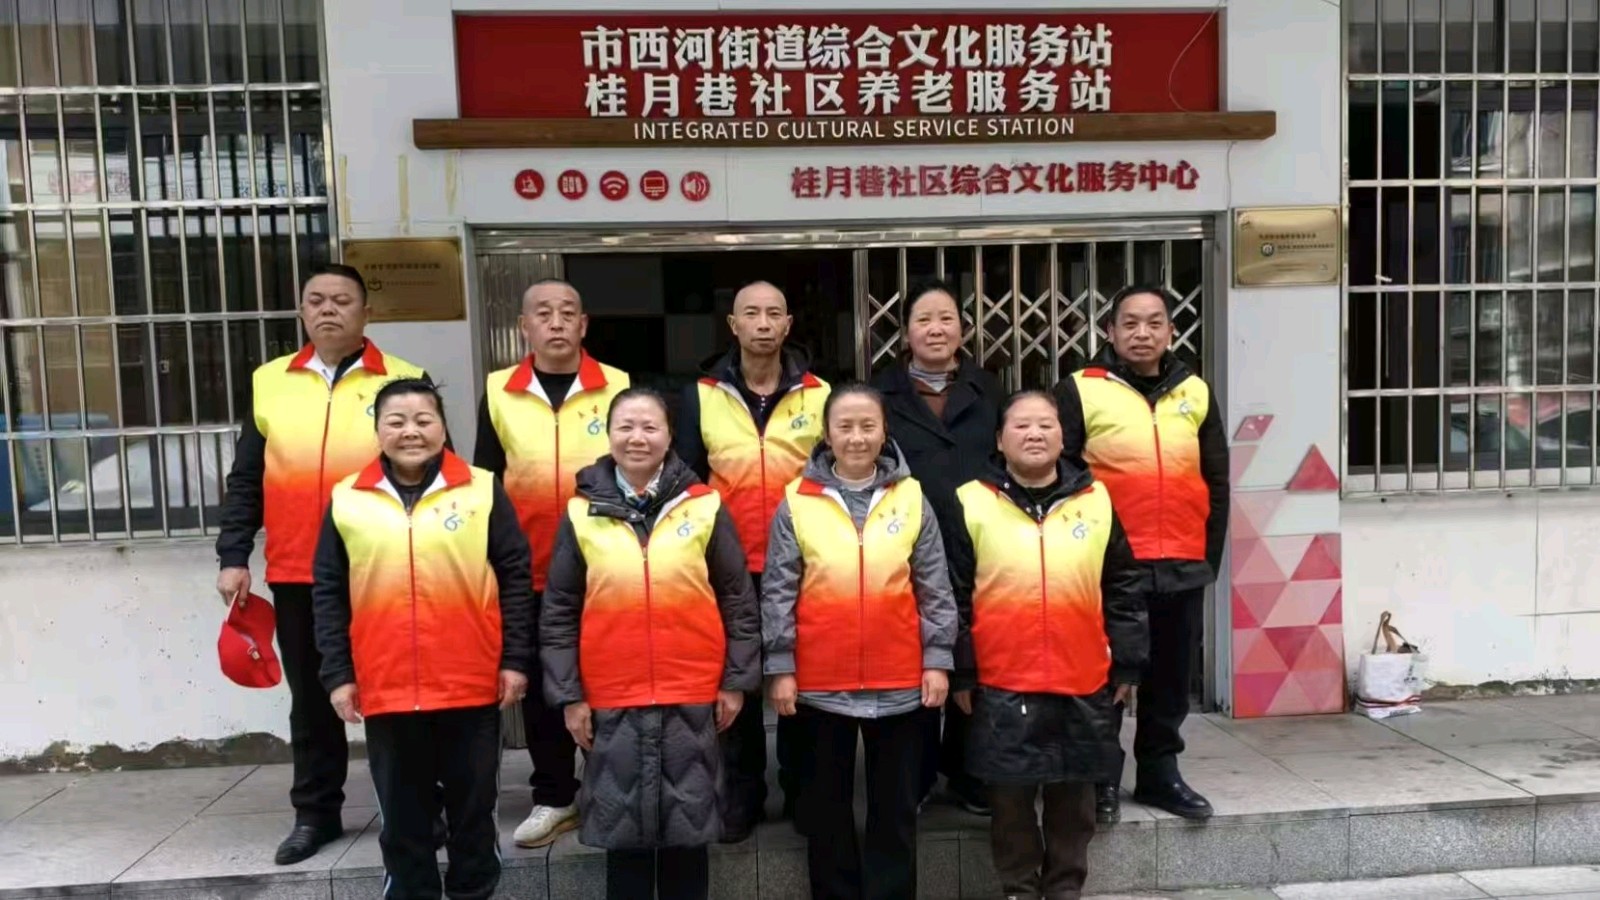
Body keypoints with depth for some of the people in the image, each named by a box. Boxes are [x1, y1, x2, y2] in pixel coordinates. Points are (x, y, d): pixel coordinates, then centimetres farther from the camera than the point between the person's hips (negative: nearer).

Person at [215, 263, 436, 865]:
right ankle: (316, 813, 28)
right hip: (296, 574, 3)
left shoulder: (405, 381, 0)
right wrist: (233, 556, 3)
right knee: (311, 697, 13)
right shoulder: (269, 383, 8)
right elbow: (246, 479, 10)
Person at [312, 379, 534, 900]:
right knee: (401, 814, 14)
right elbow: (329, 593, 6)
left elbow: (515, 578, 0)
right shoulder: (347, 500, 3)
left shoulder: (483, 491, -2)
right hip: (385, 690, 1)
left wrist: (516, 659, -4)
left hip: (472, 686, -1)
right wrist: (338, 674, 1)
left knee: (474, 805, 13)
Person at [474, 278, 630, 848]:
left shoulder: (618, 388, -2)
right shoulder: (498, 393, 2)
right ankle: (554, 797, 26)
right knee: (541, 685, 11)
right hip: (530, 571, 2)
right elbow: (485, 482, 8)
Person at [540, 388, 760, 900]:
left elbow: (738, 600, 3)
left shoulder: (705, 507, -1)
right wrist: (568, 695, 0)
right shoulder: (581, 513, 1)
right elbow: (558, 613, 4)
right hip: (612, 701, 1)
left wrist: (736, 681, 0)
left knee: (688, 827, 11)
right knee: (623, 831, 10)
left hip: (693, 698, 0)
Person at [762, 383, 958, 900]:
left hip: (899, 681, 1)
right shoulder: (797, 502, -2)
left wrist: (938, 659, -2)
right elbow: (778, 592, -2)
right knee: (827, 806, 14)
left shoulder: (912, 498, 1)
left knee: (896, 807, 12)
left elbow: (935, 588, 3)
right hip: (820, 682, 0)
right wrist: (780, 667, -5)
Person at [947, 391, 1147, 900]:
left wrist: (1127, 664, 7)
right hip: (1002, 685, -2)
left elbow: (1122, 590, 9)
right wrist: (960, 673, -3)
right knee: (1011, 796, 9)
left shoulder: (1096, 500, 4)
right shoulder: (971, 503, -3)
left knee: (1074, 795, 14)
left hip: (1084, 683, 2)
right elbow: (953, 597, -1)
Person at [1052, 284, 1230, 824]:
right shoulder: (1080, 392, -4)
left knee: (1170, 676, 14)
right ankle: (1101, 778, 21)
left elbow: (1216, 483, 14)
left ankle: (1160, 772, 30)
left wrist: (1209, 555, 10)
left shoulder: (1195, 394, 10)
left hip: (1182, 568, 4)